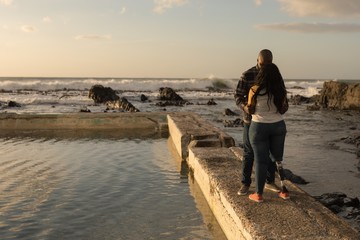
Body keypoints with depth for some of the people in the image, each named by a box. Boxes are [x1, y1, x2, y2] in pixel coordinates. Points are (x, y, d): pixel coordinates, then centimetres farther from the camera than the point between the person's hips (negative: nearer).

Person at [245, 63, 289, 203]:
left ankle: (259, 194, 10)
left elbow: (250, 110, -3)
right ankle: (284, 191, 18)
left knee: (261, 161, 3)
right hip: (278, 126, 3)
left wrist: (244, 107, 19)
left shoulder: (255, 90, -13)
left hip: (259, 128, -3)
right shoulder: (280, 90, -3)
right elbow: (284, 109, 6)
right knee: (278, 159, 15)